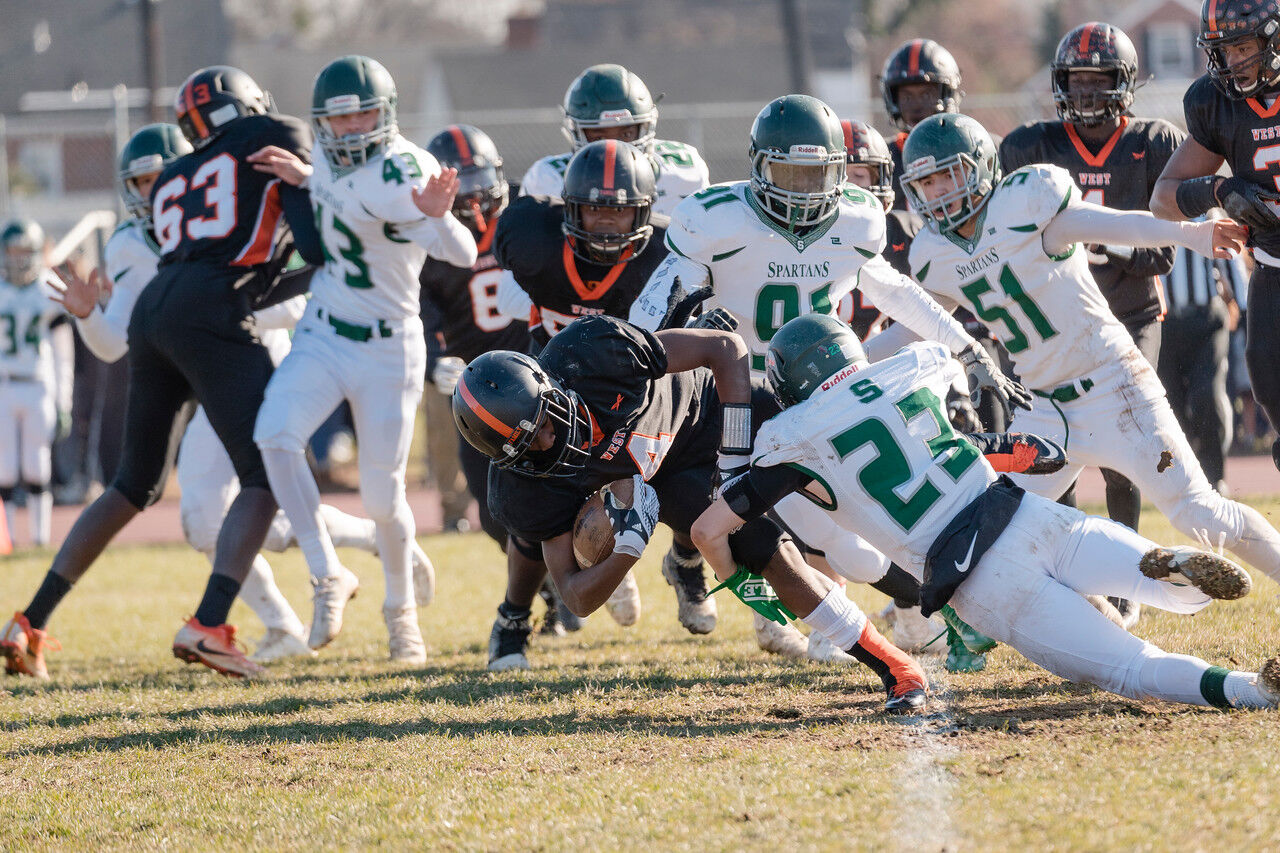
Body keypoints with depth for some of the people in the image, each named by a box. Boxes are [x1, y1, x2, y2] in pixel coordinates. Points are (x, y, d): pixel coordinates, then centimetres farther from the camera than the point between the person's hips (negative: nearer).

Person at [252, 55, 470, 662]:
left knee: (382, 498, 2)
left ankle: (401, 606, 30)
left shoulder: (406, 175, -21)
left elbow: (464, 255, -31)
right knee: (275, 435, -23)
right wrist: (303, 177, 5)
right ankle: (328, 577, -12)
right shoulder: (327, 158, -2)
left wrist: (438, 217, -51)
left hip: (389, 350, -5)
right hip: (323, 337, 5)